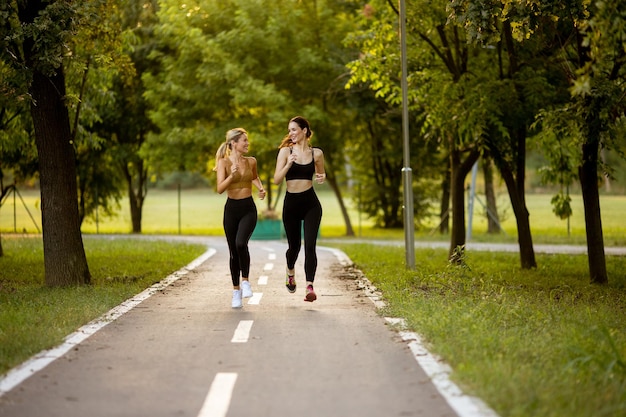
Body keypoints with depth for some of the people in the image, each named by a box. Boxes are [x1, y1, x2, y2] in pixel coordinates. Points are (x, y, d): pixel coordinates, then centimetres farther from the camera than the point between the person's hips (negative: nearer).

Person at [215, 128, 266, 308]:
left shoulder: (251, 161, 4)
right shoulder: (224, 162, -6)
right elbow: (220, 189, -15)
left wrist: (261, 188, 7)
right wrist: (232, 175, -29)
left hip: (248, 209, 1)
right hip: (231, 209, -1)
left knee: (241, 243, -24)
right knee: (233, 251, 4)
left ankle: (245, 280, -3)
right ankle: (236, 291, 17)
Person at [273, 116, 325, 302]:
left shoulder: (316, 153, 3)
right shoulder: (285, 151, 0)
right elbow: (277, 180, -5)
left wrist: (322, 177, -2)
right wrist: (288, 164, -21)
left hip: (311, 203, 0)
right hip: (291, 203, 0)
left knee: (310, 245, -12)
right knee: (294, 246, 12)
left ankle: (309, 287, -13)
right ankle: (290, 273, 43)